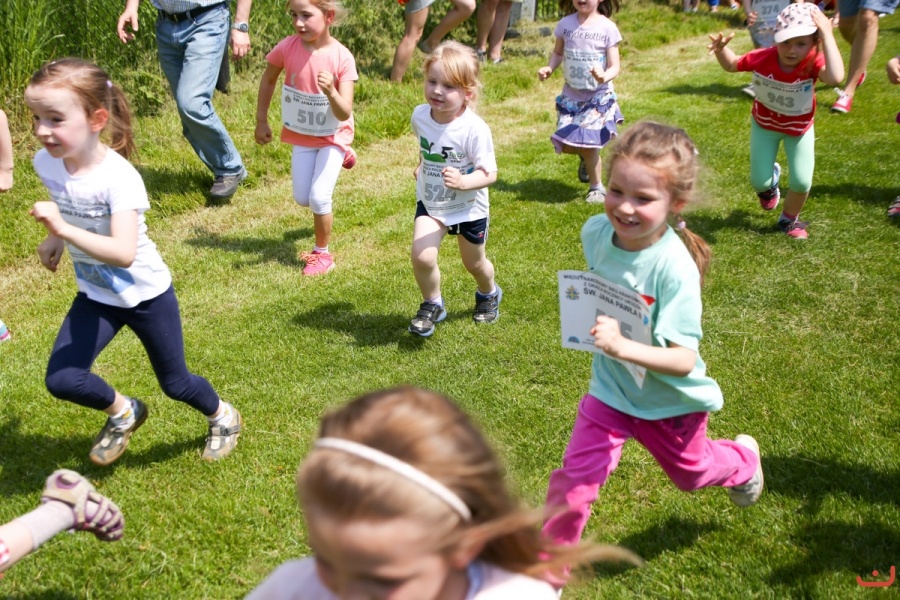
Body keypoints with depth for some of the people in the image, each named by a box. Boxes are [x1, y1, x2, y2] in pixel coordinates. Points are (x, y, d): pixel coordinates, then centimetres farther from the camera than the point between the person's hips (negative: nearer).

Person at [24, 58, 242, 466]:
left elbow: (123, 253, -42)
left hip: (145, 294, -5)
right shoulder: (46, 163, -12)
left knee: (175, 383, 12)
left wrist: (63, 229, -49)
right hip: (95, 295, 5)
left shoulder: (118, 177, -31)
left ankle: (223, 417, 44)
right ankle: (123, 412, 22)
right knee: (61, 380, -8)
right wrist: (52, 239, 4)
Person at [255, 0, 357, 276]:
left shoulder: (341, 58, -26)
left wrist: (331, 92, -47)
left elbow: (344, 114, -28)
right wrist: (261, 121, 4)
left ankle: (322, 253, 13)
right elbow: (268, 80, 1)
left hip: (333, 136, -3)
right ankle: (338, 159, 42)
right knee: (302, 199, 14)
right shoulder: (287, 47, -20)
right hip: (301, 136, 4)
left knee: (318, 198, -13)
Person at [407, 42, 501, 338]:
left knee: (474, 263, 18)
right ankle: (432, 305, 12)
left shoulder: (474, 129, -29)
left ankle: (489, 294, 53)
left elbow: (489, 174, -27)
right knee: (421, 256, -17)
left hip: (469, 208, -3)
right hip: (430, 204, 3)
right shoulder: (420, 115, -13)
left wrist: (463, 182, -41)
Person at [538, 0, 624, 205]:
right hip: (571, 94, 4)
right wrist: (549, 68, -12)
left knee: (587, 142, -9)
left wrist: (605, 77, -34)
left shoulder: (607, 28, -13)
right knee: (566, 145, 2)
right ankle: (586, 157, 39)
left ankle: (597, 187, 14)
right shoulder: (565, 24, -4)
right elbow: (558, 52, 9)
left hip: (599, 96, -4)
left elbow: (614, 66, -12)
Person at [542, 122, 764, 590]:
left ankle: (743, 459, 59)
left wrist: (622, 347, -48)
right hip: (611, 389, 3)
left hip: (670, 399, -3)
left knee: (689, 472, 26)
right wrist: (592, 320, -3)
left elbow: (684, 359, -35)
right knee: (574, 483, -6)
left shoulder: (674, 269, -34)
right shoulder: (596, 231, -17)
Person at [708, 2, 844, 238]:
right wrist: (721, 49, -31)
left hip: (800, 128, -1)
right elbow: (732, 65, -9)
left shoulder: (814, 62, -35)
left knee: (802, 182, -4)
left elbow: (835, 77, -58)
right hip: (765, 124, 1)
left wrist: (827, 35, -55)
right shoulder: (763, 58, -29)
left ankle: (789, 219, 29)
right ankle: (770, 179, 45)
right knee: (759, 182, 4)